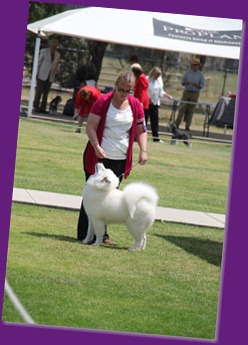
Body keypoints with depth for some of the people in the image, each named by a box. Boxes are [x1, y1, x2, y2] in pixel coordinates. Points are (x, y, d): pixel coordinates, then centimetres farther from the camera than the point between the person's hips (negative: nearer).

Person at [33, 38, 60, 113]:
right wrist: (37, 73, -5)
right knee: (39, 91, -5)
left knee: (46, 92, 1)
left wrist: (55, 72, 2)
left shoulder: (57, 55, 8)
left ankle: (42, 108, 4)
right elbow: (38, 62, 0)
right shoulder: (44, 51, -1)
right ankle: (36, 107, 2)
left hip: (50, 76, 3)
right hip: (42, 75, -3)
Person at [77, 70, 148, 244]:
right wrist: (97, 147, -21)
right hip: (99, 156, -3)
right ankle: (85, 234, 6)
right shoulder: (103, 101, -7)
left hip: (120, 159, 3)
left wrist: (143, 151, -3)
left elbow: (141, 130, 11)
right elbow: (91, 127, -8)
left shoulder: (136, 105, 5)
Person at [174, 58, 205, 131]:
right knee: (182, 108, -5)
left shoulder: (200, 75, 4)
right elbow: (182, 81, 11)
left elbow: (202, 85, 1)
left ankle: (187, 126, 4)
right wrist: (185, 83, -12)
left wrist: (195, 84, -17)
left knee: (190, 110, 1)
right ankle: (177, 124, -5)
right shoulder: (187, 72, 8)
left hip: (195, 94, -1)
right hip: (186, 92, 1)